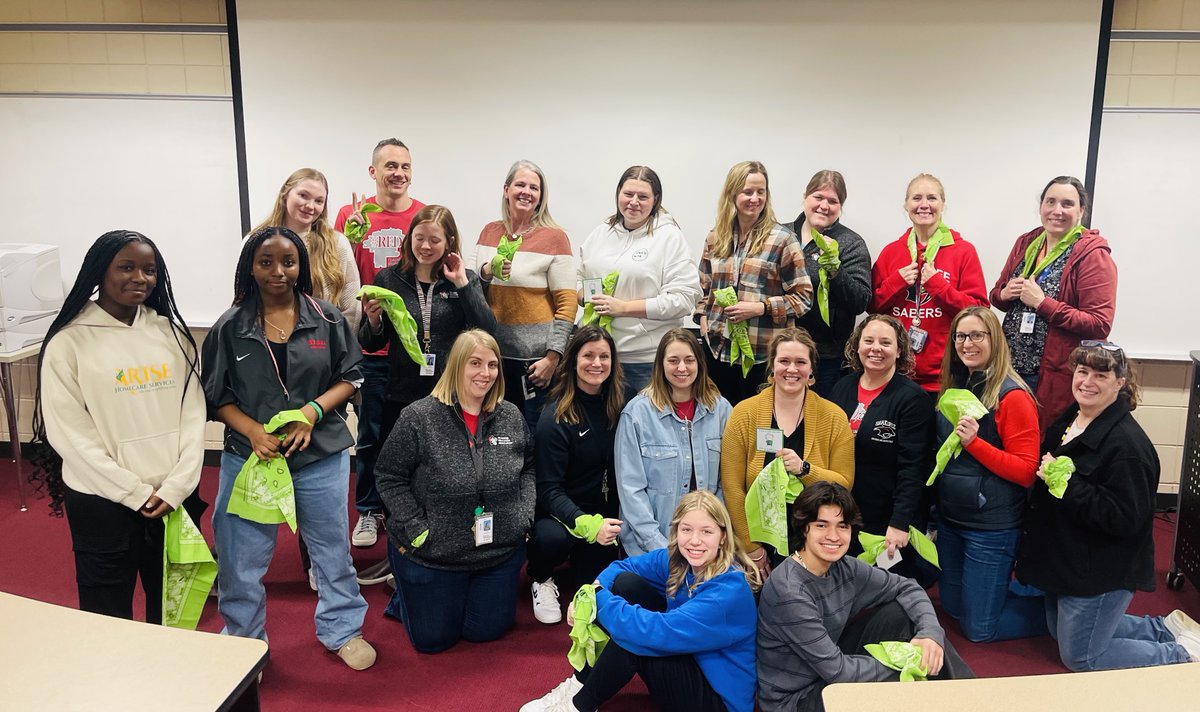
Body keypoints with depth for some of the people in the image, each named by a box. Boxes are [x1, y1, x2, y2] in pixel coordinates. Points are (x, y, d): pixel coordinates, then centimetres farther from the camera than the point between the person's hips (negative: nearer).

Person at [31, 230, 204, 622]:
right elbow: (68, 432, -9)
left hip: (176, 496, 3)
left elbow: (193, 411, 2)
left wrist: (176, 486, -9)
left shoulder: (171, 333, 4)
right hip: (102, 502, -3)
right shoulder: (68, 343, -6)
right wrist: (136, 493, -12)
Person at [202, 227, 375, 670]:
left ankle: (342, 629, 32)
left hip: (322, 455, 0)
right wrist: (253, 430, -16)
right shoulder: (230, 327, -2)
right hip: (251, 457, 0)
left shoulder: (327, 319, -2)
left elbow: (349, 377, 2)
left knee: (332, 546, 12)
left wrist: (312, 411, -14)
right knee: (242, 555, 9)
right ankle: (243, 642, 31)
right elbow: (217, 396, 1)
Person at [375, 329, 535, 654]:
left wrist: (524, 515, -3)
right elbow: (390, 478, -10)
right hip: (432, 554, -3)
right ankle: (405, 596, 40)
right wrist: (417, 530, -14)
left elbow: (528, 468, 10)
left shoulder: (511, 417, -2)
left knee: (486, 631, 14)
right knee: (433, 639, 10)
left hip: (499, 552, 3)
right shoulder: (418, 417, -15)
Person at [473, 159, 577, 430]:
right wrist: (486, 272, -9)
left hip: (536, 357, -4)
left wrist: (552, 358, -12)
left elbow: (567, 303, -7)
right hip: (493, 351, 4)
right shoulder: (489, 232, 8)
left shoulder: (554, 237, -5)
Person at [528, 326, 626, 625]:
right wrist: (588, 524, -35)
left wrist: (605, 523, -8)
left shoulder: (618, 407, -3)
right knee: (553, 537, -37)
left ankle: (581, 559, 33)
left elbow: (622, 469, 6)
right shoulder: (555, 417, -18)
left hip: (603, 511, 4)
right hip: (557, 510, -4)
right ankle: (541, 578, 0)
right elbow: (548, 489, -19)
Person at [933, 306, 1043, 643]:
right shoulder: (952, 387, 5)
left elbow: (1027, 472, -18)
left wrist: (974, 442, -27)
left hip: (991, 525, -7)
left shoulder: (1012, 396, -16)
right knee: (951, 608, 21)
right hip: (950, 517, 8)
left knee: (979, 628, 3)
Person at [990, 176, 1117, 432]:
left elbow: (1100, 325, -15)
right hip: (1010, 365, 5)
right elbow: (996, 295, 19)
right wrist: (1005, 293, -4)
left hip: (1057, 376, -5)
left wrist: (1043, 303, -19)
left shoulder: (1093, 255, -9)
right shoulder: (1025, 243, 8)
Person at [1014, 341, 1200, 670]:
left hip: (1102, 573, -9)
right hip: (1065, 560, 9)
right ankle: (1166, 629, 35)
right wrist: (1047, 470, 1)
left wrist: (1065, 483, -29)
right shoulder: (1069, 421, 3)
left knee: (1080, 657, 3)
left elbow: (1125, 519, -29)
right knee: (1062, 631, 24)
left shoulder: (1126, 443, -25)